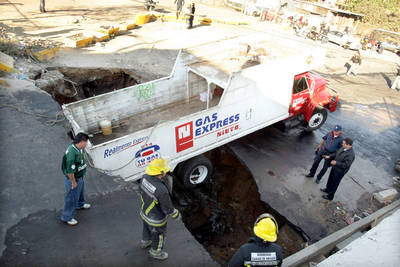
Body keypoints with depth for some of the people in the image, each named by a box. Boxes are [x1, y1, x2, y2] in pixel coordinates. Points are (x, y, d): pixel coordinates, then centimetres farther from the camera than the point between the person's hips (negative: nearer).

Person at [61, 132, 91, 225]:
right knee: (71, 198, 10)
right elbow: (70, 171, -32)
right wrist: (74, 182, -19)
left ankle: (80, 204, 61)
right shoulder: (72, 153, -36)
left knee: (80, 191, 33)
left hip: (80, 177, 9)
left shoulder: (79, 149, -6)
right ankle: (67, 217, 30)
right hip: (74, 179, -9)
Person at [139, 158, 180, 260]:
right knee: (159, 236, 25)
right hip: (156, 219, -6)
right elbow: (168, 209, -29)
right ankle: (156, 252, 54)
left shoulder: (145, 178, -22)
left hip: (145, 213, 6)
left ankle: (145, 242, 65)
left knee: (147, 229, 36)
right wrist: (176, 215, -8)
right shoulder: (162, 190, -44)